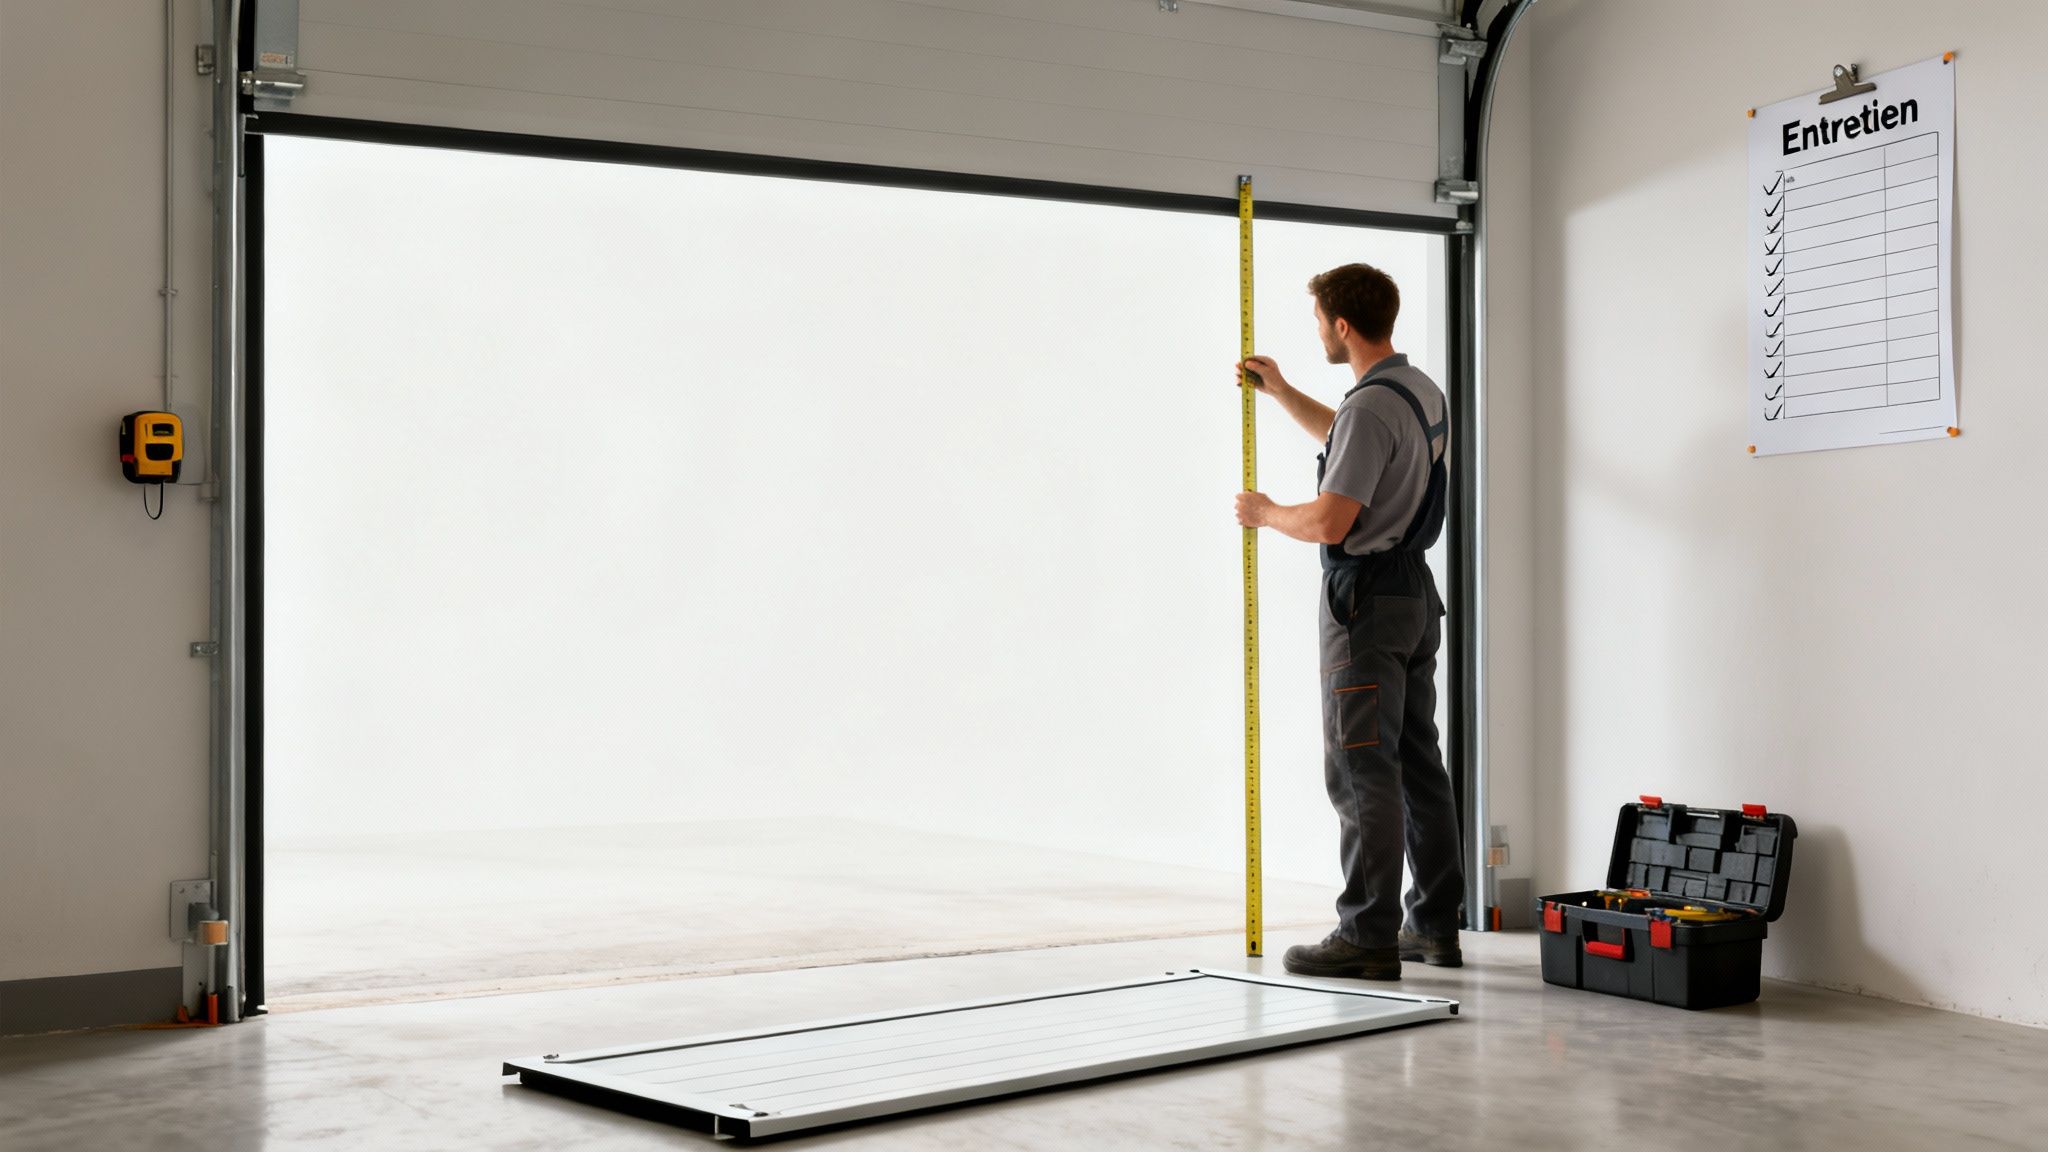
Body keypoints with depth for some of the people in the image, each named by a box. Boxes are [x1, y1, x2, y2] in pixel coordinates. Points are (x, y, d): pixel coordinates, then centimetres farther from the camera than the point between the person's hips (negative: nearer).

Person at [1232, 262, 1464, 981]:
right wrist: (1280, 392, 32)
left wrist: (1265, 514, -6)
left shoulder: (1371, 407, -20)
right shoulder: (1421, 390, 12)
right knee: (1418, 765, 13)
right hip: (1416, 596, 10)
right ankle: (1437, 926, 19)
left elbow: (1328, 521, -24)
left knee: (1361, 770, -6)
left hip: (1366, 603, -10)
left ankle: (1369, 937, -3)